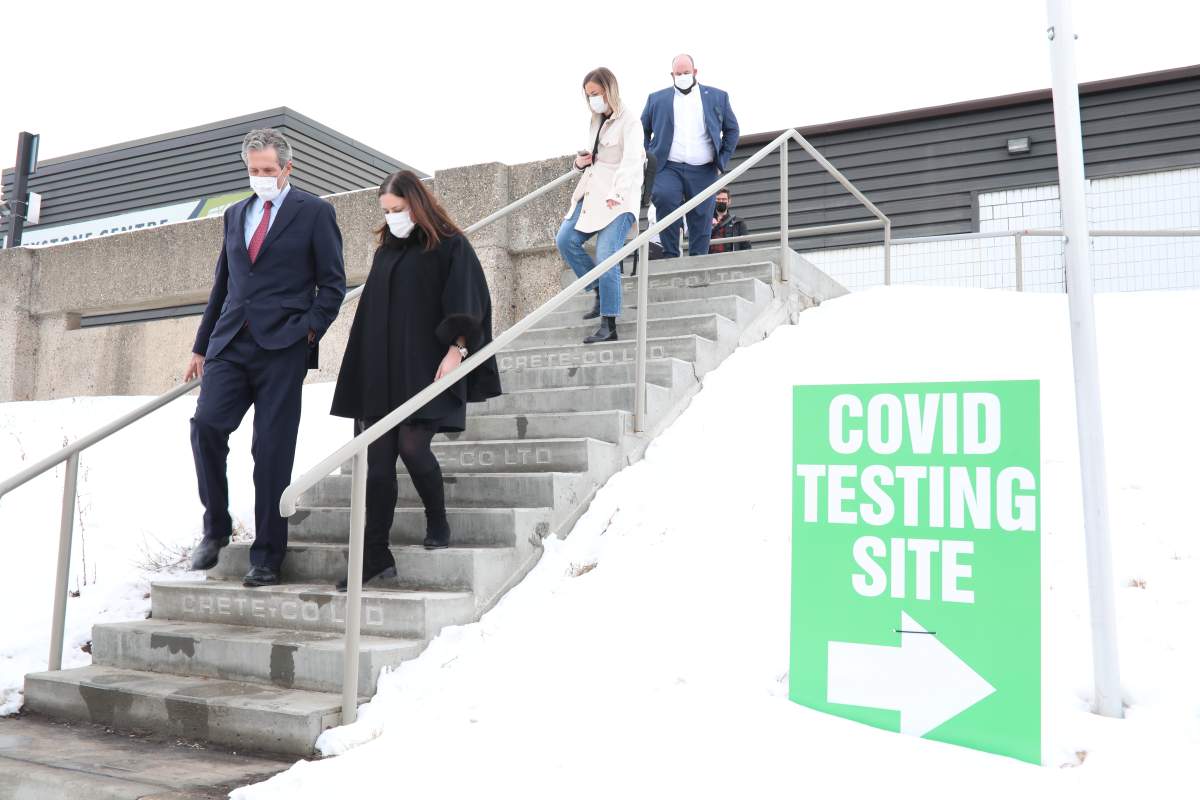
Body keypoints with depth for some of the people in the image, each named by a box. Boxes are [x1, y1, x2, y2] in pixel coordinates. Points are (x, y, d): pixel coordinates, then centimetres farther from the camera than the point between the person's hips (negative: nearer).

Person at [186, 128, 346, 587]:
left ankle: (266, 557, 4)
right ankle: (216, 528, 6)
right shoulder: (235, 214, 19)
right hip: (231, 342, 4)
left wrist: (309, 330, -10)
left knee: (272, 450, -4)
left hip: (282, 345, -4)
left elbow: (333, 283, 2)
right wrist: (201, 346, 19)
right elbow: (222, 284, 22)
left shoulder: (314, 212, 4)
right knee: (206, 424, -14)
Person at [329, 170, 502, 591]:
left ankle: (438, 524, 12)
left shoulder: (450, 247, 0)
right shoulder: (385, 252, 18)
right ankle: (375, 555, 3)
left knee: (412, 445, -15)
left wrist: (456, 348, -19)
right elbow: (370, 313, 20)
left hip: (425, 371, -6)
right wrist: (363, 374, 18)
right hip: (381, 373, 6)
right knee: (377, 463, 0)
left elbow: (466, 305, -7)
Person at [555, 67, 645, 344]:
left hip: (618, 198, -9)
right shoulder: (596, 122, 19)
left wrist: (616, 193, -33)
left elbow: (632, 161, -20)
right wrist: (581, 161, 6)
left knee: (606, 256, -15)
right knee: (565, 240, -3)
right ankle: (600, 291, 10)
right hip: (592, 193, 9)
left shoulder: (628, 122, -8)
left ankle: (609, 326, -10)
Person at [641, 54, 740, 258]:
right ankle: (670, 256, -18)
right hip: (668, 167, -1)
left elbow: (731, 129, 17)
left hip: (703, 171, 1)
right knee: (664, 197, -28)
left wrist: (723, 160, 8)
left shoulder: (718, 97, 12)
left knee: (701, 219, -1)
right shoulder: (656, 99, 13)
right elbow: (642, 131, 17)